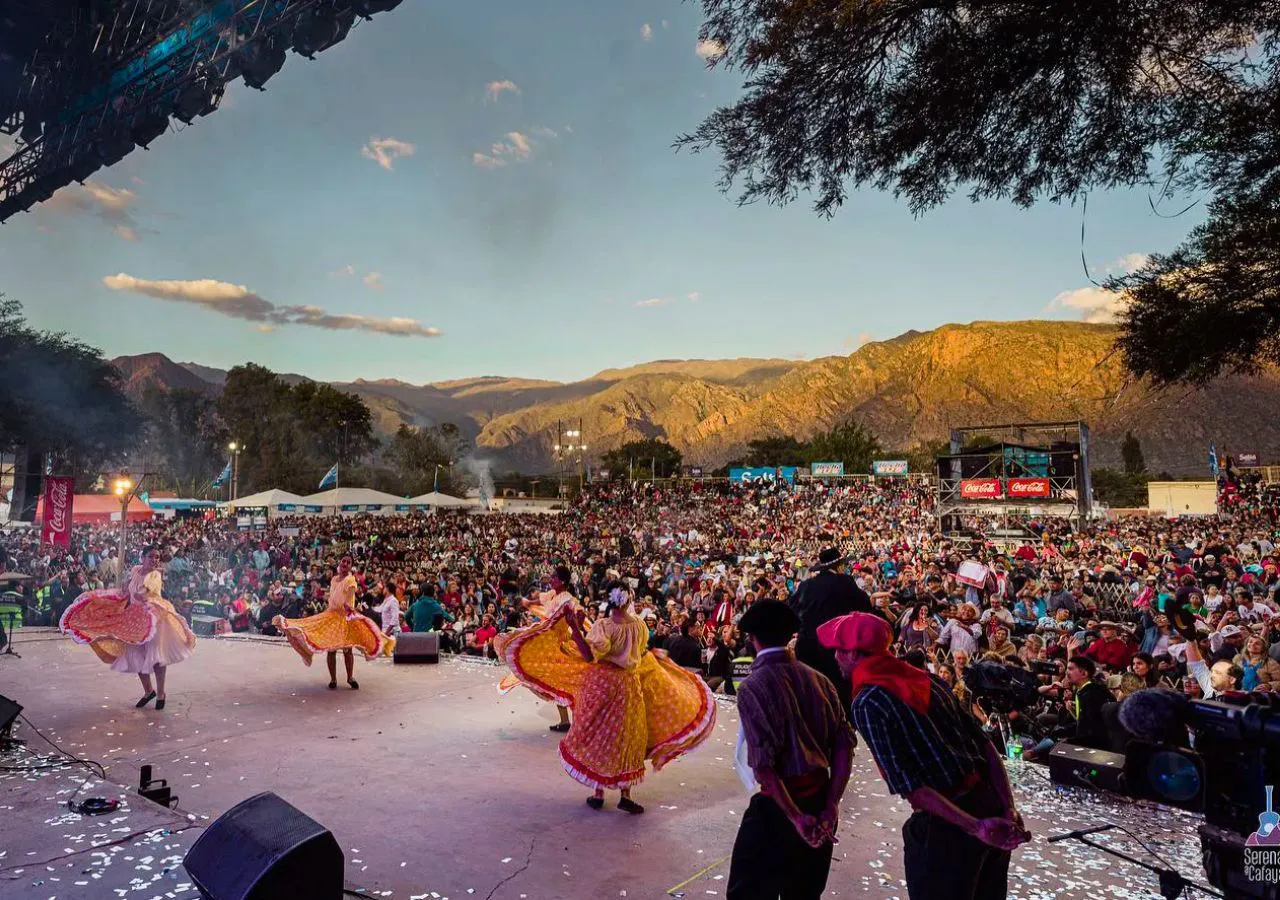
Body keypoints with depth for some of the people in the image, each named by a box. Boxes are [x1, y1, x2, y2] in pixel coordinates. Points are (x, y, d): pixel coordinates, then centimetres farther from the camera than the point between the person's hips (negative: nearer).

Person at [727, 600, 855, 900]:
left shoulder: (753, 687, -14)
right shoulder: (818, 680, 2)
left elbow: (763, 765, -21)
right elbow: (844, 745, -1)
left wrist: (795, 816, -14)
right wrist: (831, 805, -2)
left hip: (779, 805, -6)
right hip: (820, 801, 6)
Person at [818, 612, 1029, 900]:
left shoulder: (866, 704, -14)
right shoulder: (927, 677, 8)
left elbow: (910, 786, -20)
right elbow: (985, 745, 5)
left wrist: (976, 828, -21)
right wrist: (1009, 809, 0)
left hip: (943, 826, -7)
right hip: (991, 806, 7)